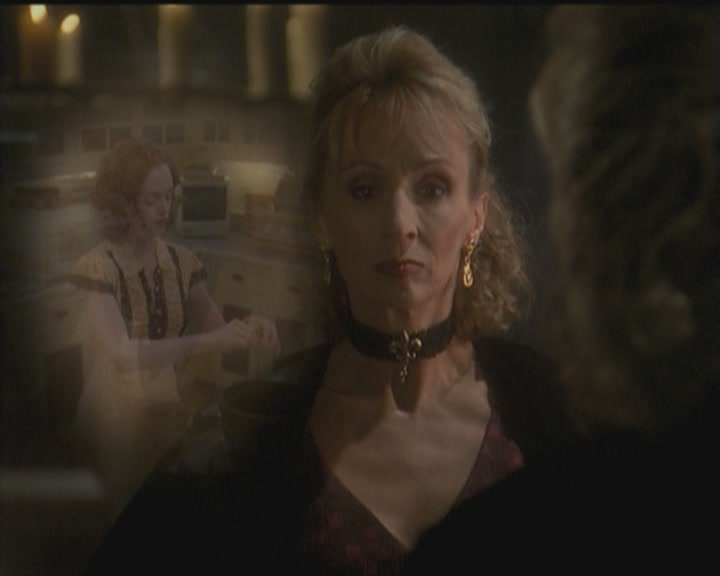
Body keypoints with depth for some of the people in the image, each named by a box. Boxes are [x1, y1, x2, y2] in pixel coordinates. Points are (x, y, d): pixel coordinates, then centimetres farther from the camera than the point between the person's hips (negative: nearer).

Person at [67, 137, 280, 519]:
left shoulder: (181, 262, 2)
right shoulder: (95, 269, -13)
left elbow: (216, 330, 8)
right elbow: (123, 354, -25)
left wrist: (247, 329, -14)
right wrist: (209, 342, -33)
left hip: (169, 415, 4)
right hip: (112, 422, -4)